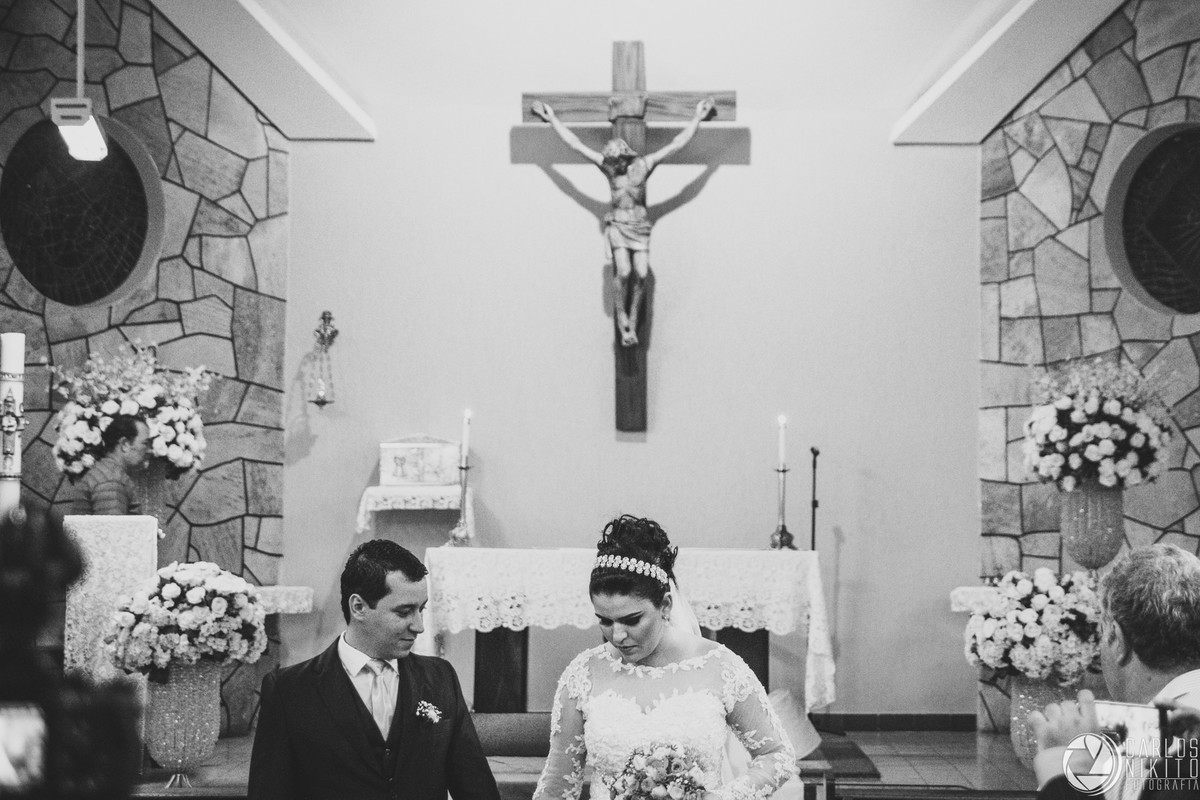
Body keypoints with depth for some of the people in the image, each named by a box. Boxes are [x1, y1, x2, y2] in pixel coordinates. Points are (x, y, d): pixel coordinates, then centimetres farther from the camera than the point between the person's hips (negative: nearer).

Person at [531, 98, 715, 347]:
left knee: (641, 274, -13)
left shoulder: (644, 164, -2)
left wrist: (697, 118, 0)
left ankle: (633, 319, 6)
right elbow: (575, 144, 4)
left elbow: (676, 145, 0)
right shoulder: (608, 165, 0)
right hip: (617, 225, -1)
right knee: (623, 272, -19)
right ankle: (622, 318, 0)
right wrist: (552, 118, 6)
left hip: (640, 227, 1)